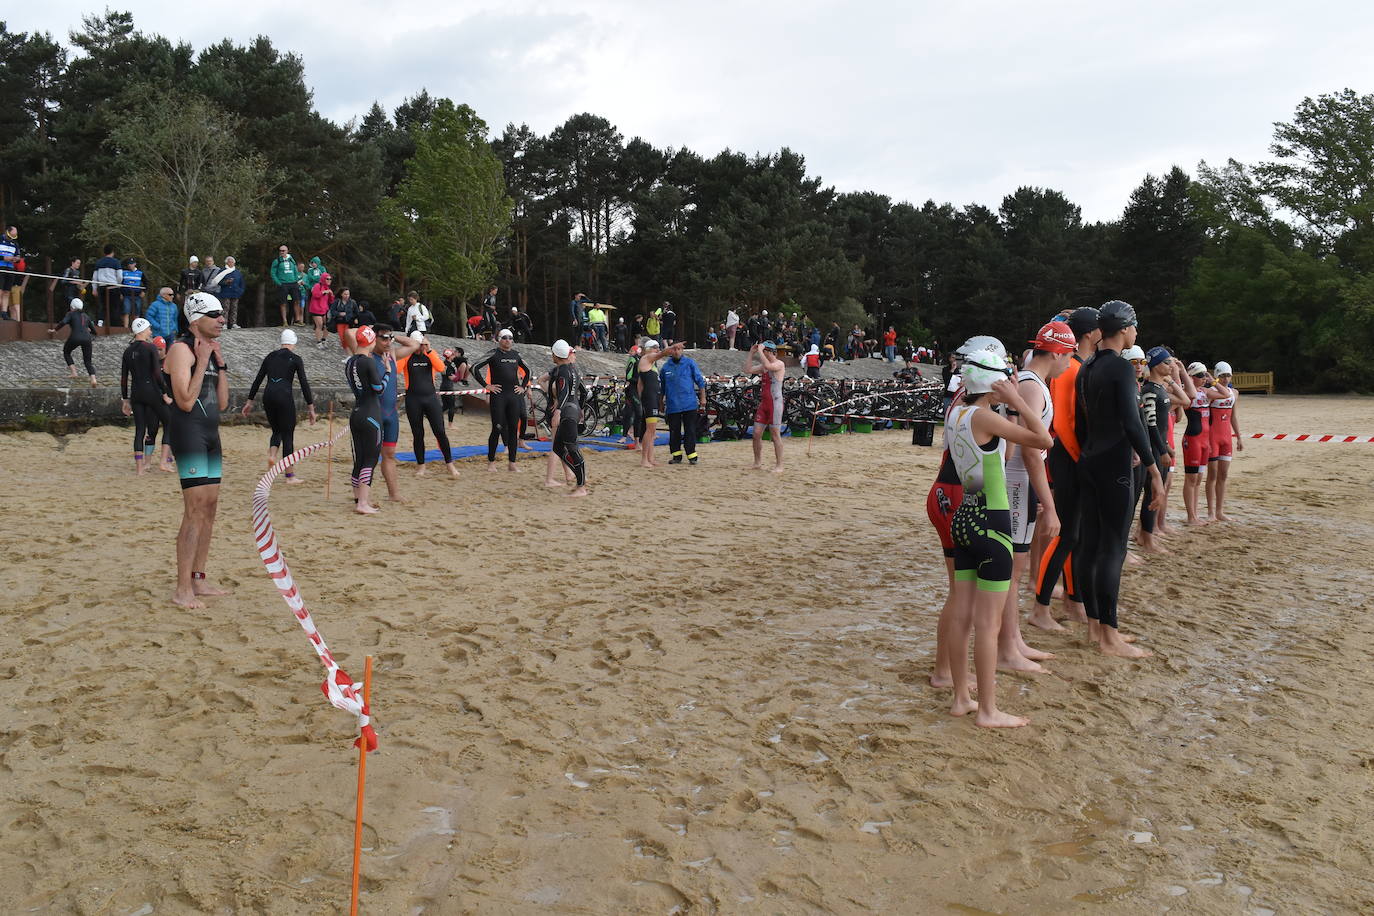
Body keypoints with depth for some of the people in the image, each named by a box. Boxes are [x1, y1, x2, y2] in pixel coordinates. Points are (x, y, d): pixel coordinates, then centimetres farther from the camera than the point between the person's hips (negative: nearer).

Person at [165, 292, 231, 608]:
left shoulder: (210, 350, 17)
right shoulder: (182, 349, -9)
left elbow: (222, 403, 14)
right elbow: (186, 401, -19)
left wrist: (220, 364, 8)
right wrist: (203, 360, -15)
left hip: (210, 434, 9)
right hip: (188, 432, -9)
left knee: (210, 507, 11)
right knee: (195, 510, -12)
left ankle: (198, 578, 20)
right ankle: (182, 590, -8)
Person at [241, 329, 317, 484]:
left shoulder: (270, 356, 14)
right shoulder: (295, 359, 1)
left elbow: (258, 380, 15)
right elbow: (304, 384, -3)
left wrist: (250, 401, 21)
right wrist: (311, 408, -2)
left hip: (268, 395, 4)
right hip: (284, 396, -4)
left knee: (277, 431, 22)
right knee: (288, 434, 2)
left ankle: (271, 455, -8)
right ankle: (290, 476, 4)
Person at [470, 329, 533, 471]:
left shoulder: (515, 355, 11)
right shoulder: (494, 354, -3)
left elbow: (528, 371, 26)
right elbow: (475, 368, -7)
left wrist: (523, 386, 14)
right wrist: (486, 385, -8)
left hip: (514, 396, 5)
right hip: (498, 396, -4)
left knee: (513, 429, 4)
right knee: (497, 429, -4)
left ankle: (511, 463, 10)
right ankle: (491, 462, 7)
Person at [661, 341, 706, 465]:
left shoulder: (690, 363, 2)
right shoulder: (666, 366, 8)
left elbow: (700, 380, 5)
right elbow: (661, 386, 18)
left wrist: (703, 398, 1)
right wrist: (661, 403, 20)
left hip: (689, 404, -2)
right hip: (672, 405, 2)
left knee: (690, 431, -1)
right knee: (674, 432, 5)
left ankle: (691, 456, 4)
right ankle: (676, 455, 15)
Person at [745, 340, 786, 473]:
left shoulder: (779, 364, -9)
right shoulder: (763, 366, 16)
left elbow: (768, 366, -28)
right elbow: (747, 370, 11)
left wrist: (760, 350, -19)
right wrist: (751, 353, 10)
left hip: (775, 403, -8)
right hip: (763, 403, 8)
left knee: (775, 434, -4)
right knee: (756, 433, 5)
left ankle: (779, 465, 3)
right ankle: (757, 463, 15)